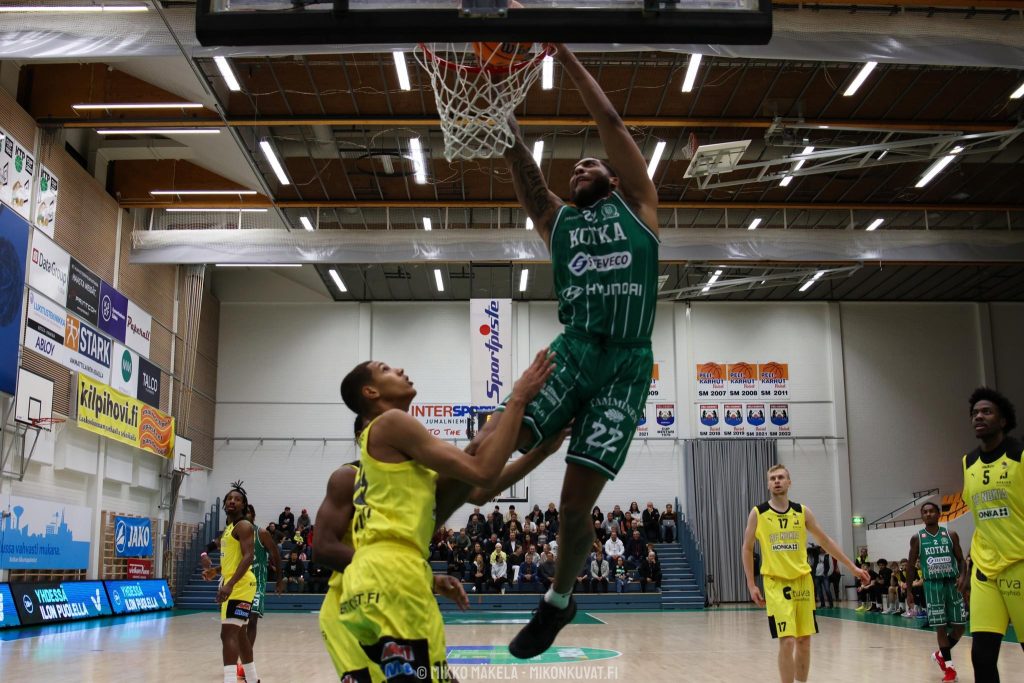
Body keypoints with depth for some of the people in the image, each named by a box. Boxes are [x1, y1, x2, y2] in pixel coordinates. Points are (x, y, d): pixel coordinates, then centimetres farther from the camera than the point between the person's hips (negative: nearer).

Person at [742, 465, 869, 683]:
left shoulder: (802, 512, 3)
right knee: (787, 641, -13)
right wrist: (751, 585, -2)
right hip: (776, 583, -3)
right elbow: (747, 549, 3)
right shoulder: (758, 513, -4)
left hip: (802, 581, 4)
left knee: (804, 641, 9)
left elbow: (825, 541, 12)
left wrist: (852, 567, 11)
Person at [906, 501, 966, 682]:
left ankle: (941, 654, 26)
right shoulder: (917, 538, 0)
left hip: (952, 583, 2)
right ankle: (949, 667, 10)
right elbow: (911, 566, 6)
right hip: (932, 585, -1)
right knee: (941, 627, -2)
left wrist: (962, 578, -13)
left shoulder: (951, 535, 3)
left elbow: (961, 560, 6)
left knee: (959, 626, 2)